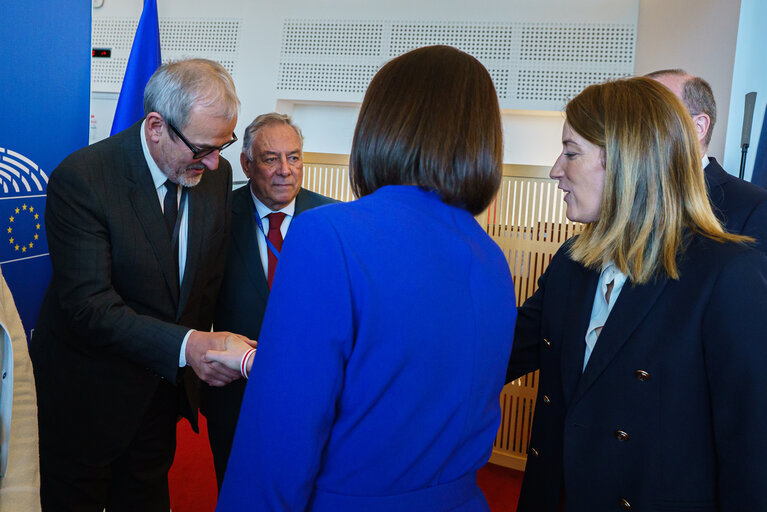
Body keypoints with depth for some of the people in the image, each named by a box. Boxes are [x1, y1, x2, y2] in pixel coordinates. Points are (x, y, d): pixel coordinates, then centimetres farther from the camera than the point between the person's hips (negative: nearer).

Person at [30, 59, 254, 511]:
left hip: (167, 384, 5)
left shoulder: (217, 174, -7)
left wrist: (203, 349, 3)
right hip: (88, 393, -4)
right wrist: (186, 346, -40)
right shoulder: (80, 178, -25)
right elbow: (89, 304, -30)